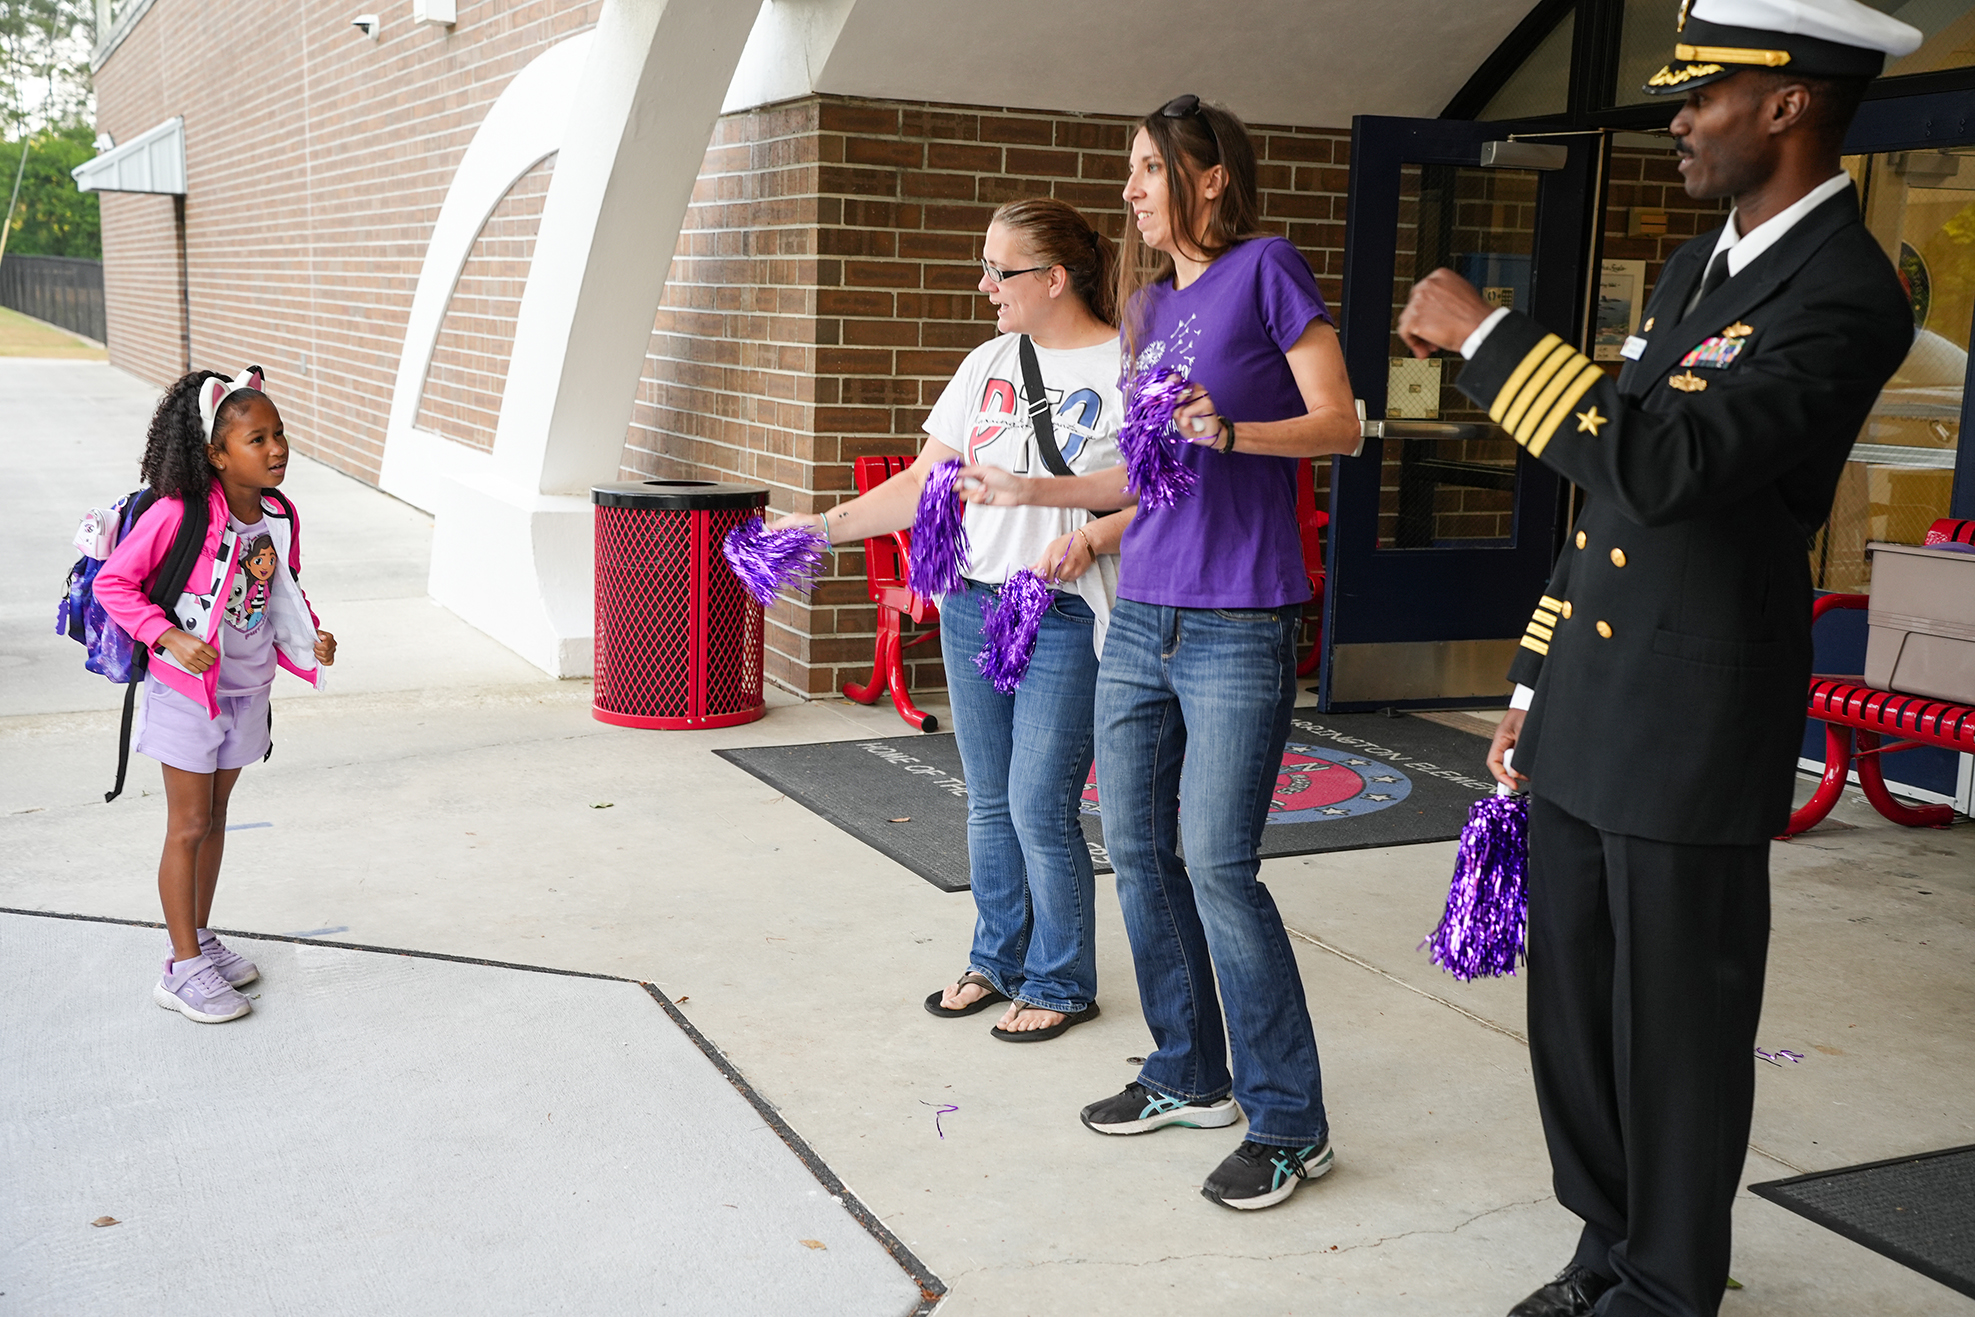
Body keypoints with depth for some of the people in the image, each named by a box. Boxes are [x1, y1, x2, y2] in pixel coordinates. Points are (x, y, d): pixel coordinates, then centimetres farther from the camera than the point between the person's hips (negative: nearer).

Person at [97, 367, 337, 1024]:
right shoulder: (179, 514, -21)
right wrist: (171, 638, -24)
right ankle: (183, 969, 11)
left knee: (214, 817, 19)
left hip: (247, 691, 6)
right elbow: (113, 582, -15)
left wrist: (312, 641, -4)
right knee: (189, 826, 1)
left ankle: (200, 937, 34)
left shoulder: (280, 516, -2)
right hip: (186, 692, -6)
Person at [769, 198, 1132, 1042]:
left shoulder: (1128, 368, -7)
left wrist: (1091, 537, -25)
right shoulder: (988, 363, 11)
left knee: (1040, 806, -3)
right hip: (972, 608, 6)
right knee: (988, 803, 13)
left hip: (1066, 620, -6)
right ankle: (998, 962, 31)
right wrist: (823, 526, 4)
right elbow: (924, 483, 11)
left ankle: (1060, 983, 16)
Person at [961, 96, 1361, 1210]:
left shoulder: (1264, 269, -3)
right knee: (1137, 849, 9)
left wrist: (1228, 431, -22)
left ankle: (1291, 1123, 5)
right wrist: (1030, 491, 18)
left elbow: (1340, 425, -8)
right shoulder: (1150, 301, 17)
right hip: (1143, 616, 8)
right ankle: (1191, 1077, 26)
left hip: (1238, 626, -8)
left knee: (1218, 865, -9)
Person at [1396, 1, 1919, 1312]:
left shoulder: (1847, 298, -15)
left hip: (1692, 741, -8)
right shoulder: (1694, 266, 13)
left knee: (1675, 1029, 7)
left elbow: (1658, 468, -30)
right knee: (1570, 1005, 16)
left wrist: (1486, 335, -23)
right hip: (1585, 724, 8)